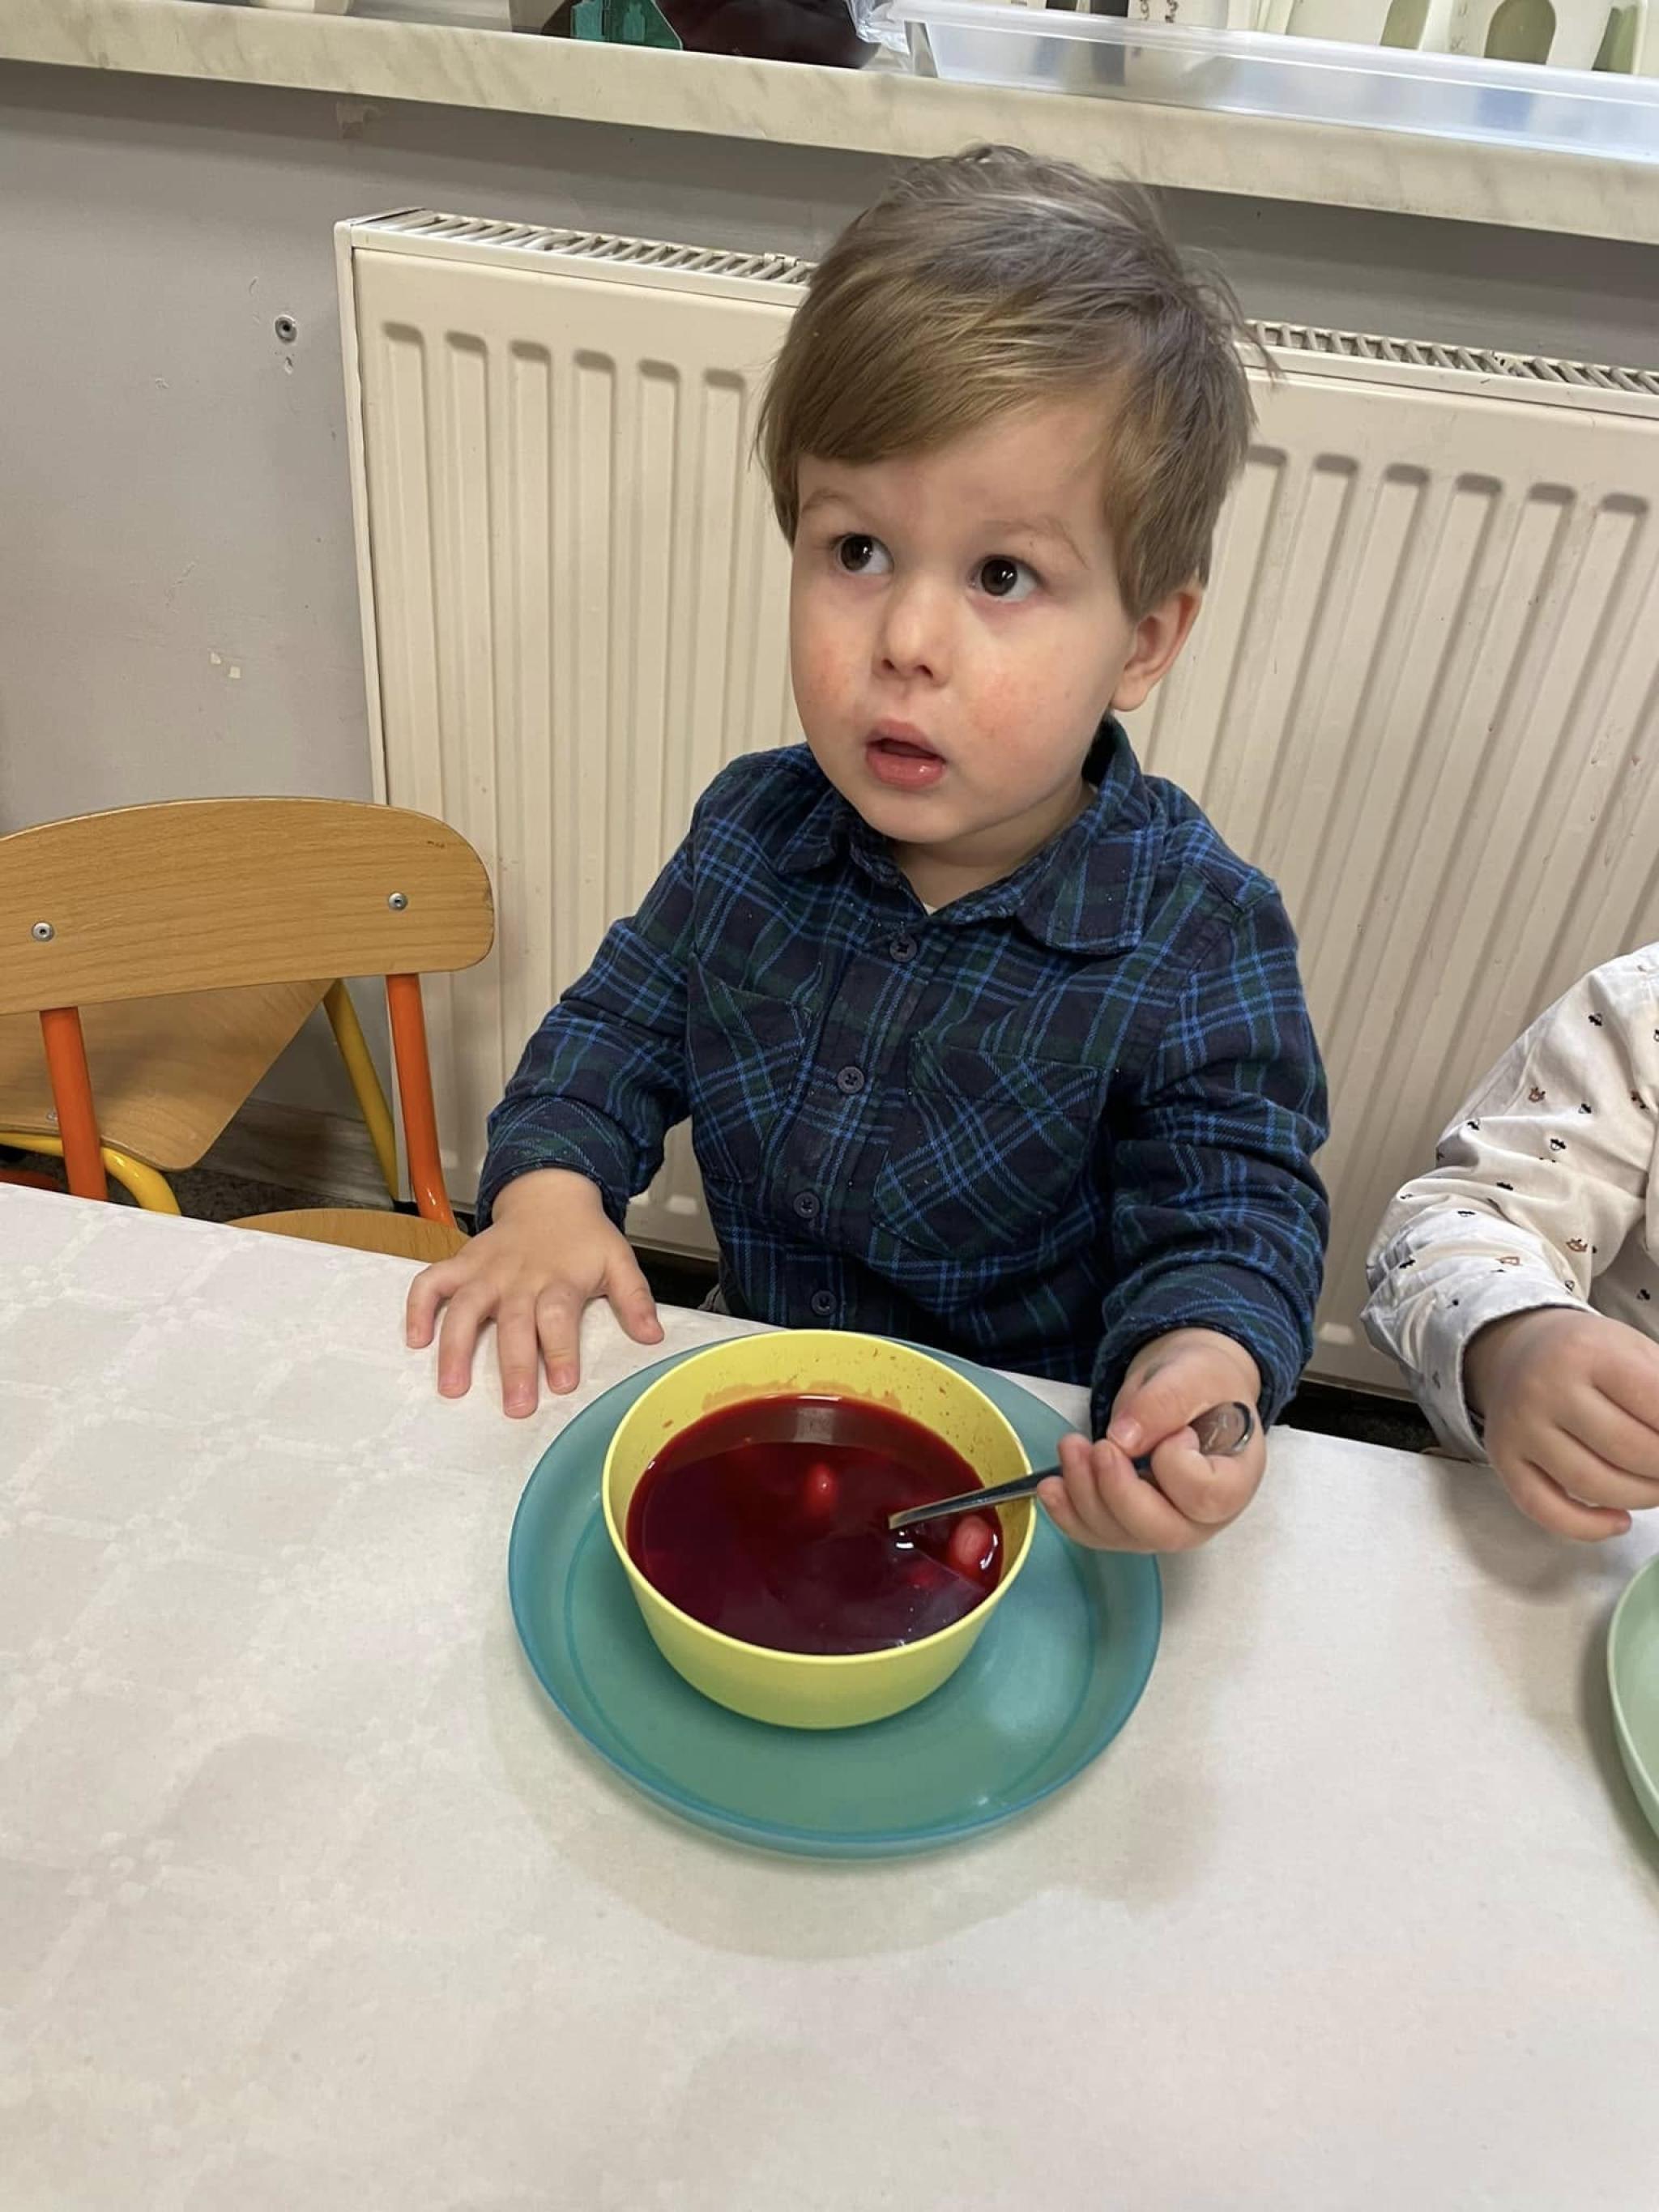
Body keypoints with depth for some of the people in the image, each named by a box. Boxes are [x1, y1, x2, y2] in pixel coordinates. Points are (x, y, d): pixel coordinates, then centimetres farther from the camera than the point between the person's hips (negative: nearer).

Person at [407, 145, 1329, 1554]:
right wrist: (549, 1184, -11)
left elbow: (1232, 1219, -18)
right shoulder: (754, 830, -8)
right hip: (761, 1407, 2)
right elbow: (619, 1023, 6)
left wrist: (1199, 1367, -40)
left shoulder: (1200, 939, -20)